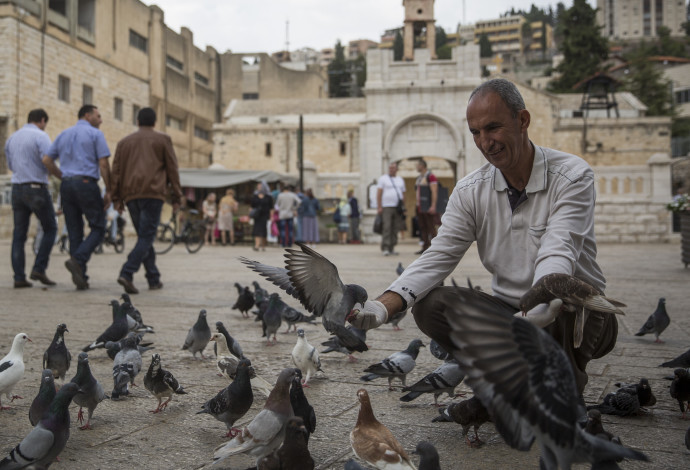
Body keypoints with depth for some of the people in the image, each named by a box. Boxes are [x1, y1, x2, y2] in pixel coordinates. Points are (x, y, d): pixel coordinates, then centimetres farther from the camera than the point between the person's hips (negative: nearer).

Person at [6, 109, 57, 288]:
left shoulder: (12, 138, 14)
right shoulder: (41, 136, -7)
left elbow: (11, 165, 21)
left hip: (17, 188, 6)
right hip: (36, 188, -6)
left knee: (19, 234, 6)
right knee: (50, 229, 7)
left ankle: (19, 277, 3)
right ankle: (39, 268, -3)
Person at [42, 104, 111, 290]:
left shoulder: (64, 134, 17)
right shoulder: (95, 134, 0)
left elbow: (46, 160, 11)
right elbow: (103, 164, -8)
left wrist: (64, 177, 18)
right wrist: (108, 191, -3)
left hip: (67, 186, 6)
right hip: (87, 184, -6)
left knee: (75, 233, 7)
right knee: (98, 228, 3)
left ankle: (80, 278, 5)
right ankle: (78, 260, -19)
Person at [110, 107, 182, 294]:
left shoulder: (124, 142, 19)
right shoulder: (163, 139, 9)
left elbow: (116, 170, 12)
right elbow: (172, 169, 4)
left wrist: (116, 198, 12)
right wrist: (176, 197, 6)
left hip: (131, 195, 4)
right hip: (153, 192, -4)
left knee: (144, 237, 12)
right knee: (146, 237, -7)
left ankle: (154, 279, 12)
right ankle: (126, 274, -25)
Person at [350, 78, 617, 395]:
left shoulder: (572, 176, -15)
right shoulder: (470, 191, -2)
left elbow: (558, 255, -29)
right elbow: (438, 257, -10)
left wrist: (534, 313, -49)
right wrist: (384, 306, -27)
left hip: (577, 313, -3)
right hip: (508, 310, 4)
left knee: (561, 311, -39)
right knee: (428, 304, -19)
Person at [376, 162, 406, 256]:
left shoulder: (400, 180, 18)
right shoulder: (383, 179, 4)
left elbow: (403, 194, 19)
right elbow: (379, 193, -3)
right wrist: (379, 207, -12)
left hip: (398, 208, 5)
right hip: (386, 207, -5)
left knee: (396, 228, 4)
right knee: (387, 228, -12)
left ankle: (392, 248, 10)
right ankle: (385, 248, -13)